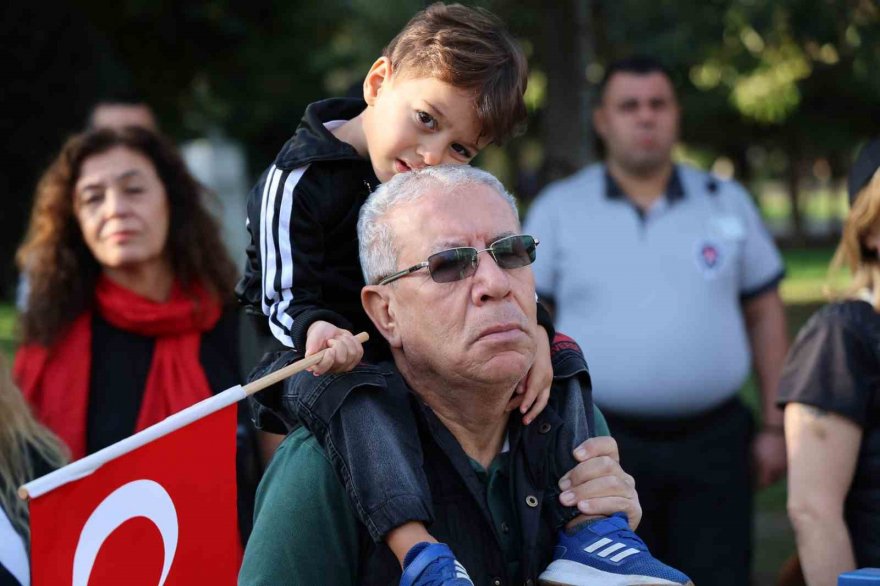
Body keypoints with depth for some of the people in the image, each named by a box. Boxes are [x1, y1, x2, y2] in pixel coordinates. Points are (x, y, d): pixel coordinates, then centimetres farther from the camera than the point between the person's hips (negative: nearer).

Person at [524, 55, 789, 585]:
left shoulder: (728, 203, 8)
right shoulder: (558, 209, 3)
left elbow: (765, 313, 11)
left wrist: (775, 427, 6)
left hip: (713, 445, 1)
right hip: (604, 445, -1)